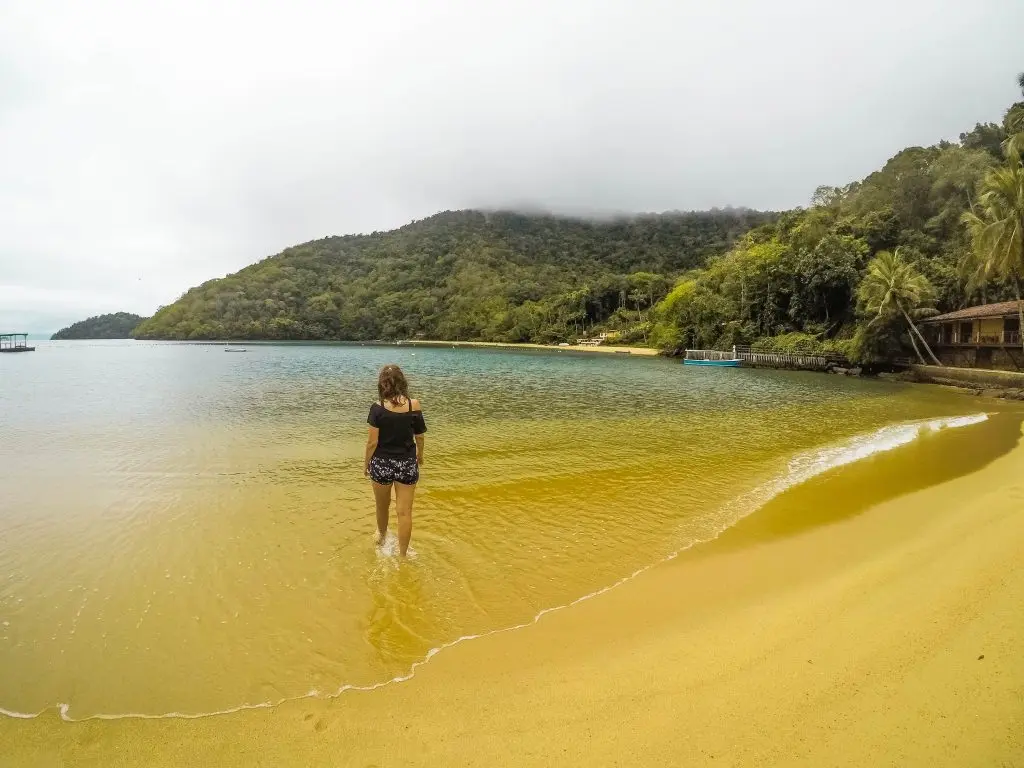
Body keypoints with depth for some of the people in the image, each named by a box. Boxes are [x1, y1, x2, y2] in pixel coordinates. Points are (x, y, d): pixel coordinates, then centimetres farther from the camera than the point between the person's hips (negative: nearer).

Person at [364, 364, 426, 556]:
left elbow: (372, 442, -11)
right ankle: (402, 555, 15)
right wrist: (420, 454, 20)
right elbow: (419, 436, 1)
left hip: (382, 463, 0)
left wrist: (366, 463, 5)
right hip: (407, 464, 0)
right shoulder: (414, 405, -9)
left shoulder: (378, 408, -14)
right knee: (405, 512, 8)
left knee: (382, 506, 24)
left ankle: (382, 537, 49)